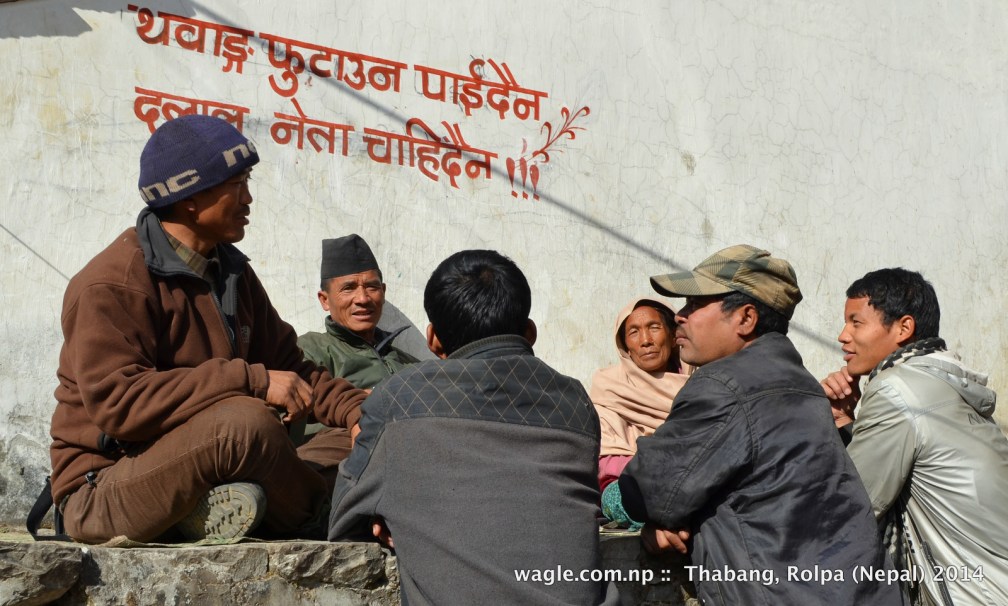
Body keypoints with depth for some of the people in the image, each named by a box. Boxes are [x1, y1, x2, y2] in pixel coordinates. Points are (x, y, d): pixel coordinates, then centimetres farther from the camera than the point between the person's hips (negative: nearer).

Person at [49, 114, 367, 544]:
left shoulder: (233, 272, 10)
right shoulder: (110, 286, -15)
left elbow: (286, 364, 9)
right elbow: (118, 402, -26)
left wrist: (356, 410, -8)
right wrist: (250, 380, -28)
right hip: (103, 489, -8)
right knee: (245, 421, -32)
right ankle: (316, 523, -7)